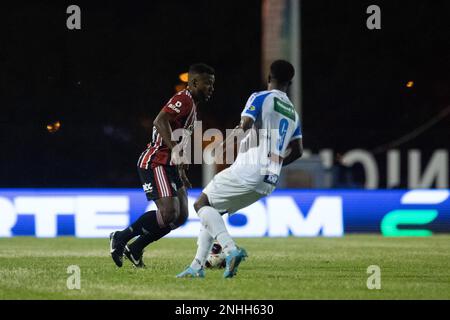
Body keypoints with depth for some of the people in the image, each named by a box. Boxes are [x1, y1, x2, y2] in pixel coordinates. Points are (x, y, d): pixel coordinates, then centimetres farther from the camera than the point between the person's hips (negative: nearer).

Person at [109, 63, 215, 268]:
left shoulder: (191, 105, 21)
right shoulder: (184, 99, -12)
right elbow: (160, 121, -28)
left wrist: (181, 172, 26)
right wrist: (175, 150, -35)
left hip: (169, 165, 11)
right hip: (156, 163, -11)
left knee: (181, 215, 5)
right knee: (169, 213, -19)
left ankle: (135, 249, 12)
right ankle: (120, 239, -6)